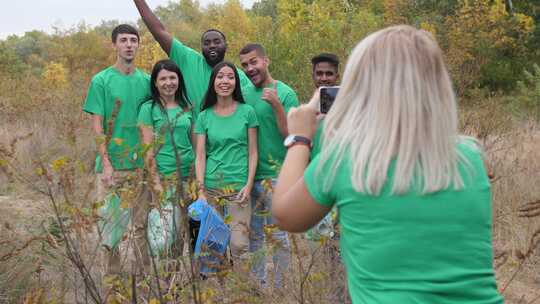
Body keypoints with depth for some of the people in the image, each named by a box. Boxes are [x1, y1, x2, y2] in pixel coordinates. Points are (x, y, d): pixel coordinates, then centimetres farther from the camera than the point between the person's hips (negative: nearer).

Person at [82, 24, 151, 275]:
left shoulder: (146, 81, 7)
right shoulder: (101, 80, -1)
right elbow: (97, 126, -4)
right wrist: (106, 164, -12)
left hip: (141, 164, 3)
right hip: (111, 164, -2)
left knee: (143, 222, 8)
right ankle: (112, 274, 15)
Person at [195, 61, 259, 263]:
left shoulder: (247, 112, 3)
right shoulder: (204, 116, 6)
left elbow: (253, 152, 3)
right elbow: (200, 156, 3)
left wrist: (249, 185, -6)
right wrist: (201, 191, -6)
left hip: (238, 187, -1)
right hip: (211, 186, 2)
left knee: (239, 244, -8)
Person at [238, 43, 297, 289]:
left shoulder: (285, 93, -7)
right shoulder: (246, 95, 7)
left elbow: (290, 134, -13)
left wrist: (277, 105, -24)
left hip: (275, 176, -5)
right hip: (250, 175, 5)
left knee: (278, 236, 2)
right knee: (254, 234, 14)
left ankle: (281, 287, 14)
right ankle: (257, 284, 27)